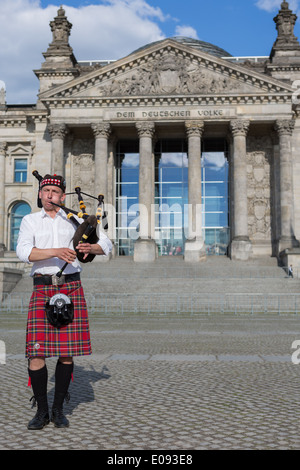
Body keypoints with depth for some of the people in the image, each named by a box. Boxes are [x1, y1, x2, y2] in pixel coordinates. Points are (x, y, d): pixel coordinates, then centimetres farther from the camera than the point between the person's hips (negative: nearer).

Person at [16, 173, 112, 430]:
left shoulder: (75, 219, 14)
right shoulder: (30, 220, 11)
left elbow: (106, 244, 11)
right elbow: (23, 252, -6)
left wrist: (91, 248, -12)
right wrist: (55, 252, -21)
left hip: (71, 288, 1)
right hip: (42, 288, -1)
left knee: (67, 352, 1)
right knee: (36, 351, -8)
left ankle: (59, 409, 16)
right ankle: (42, 410, 7)